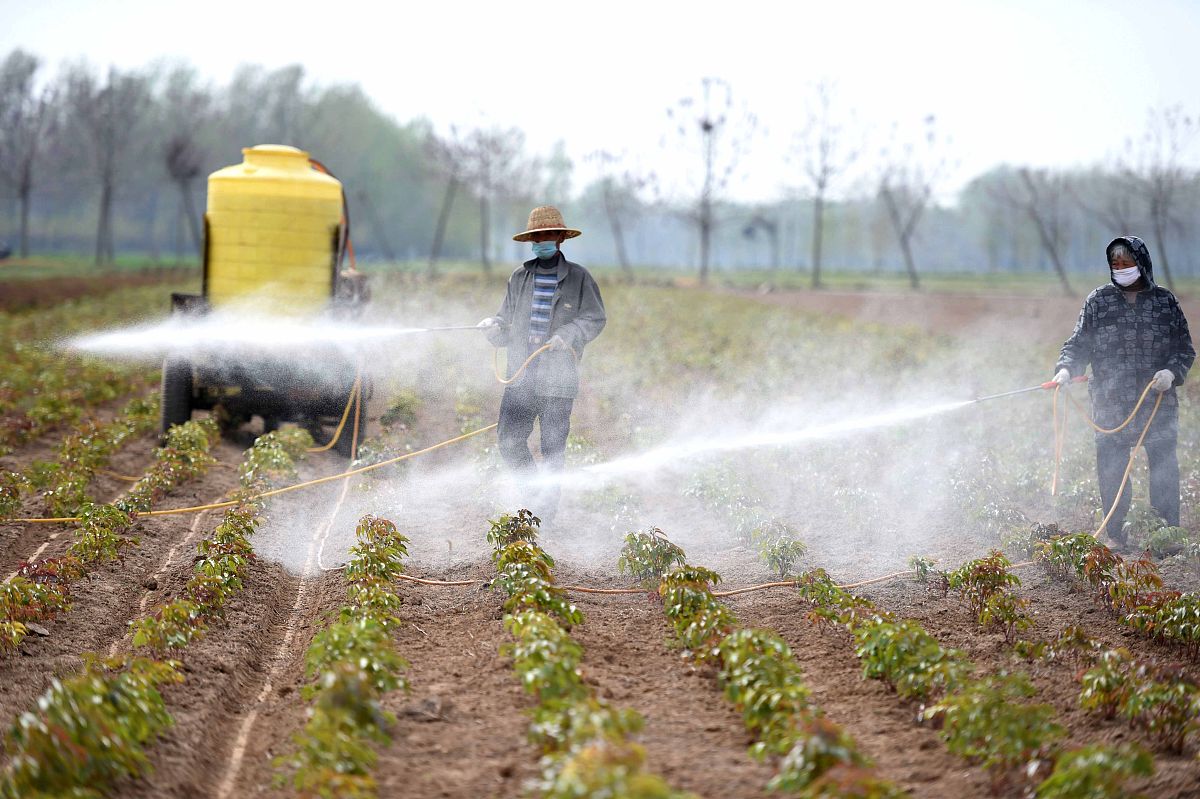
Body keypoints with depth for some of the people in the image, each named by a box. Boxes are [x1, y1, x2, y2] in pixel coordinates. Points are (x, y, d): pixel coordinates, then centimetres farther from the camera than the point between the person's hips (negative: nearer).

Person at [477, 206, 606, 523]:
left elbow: (595, 318, 3)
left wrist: (567, 335, -13)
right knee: (509, 440, -3)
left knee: (553, 446, -2)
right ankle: (538, 489, 21)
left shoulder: (578, 277, 3)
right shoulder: (520, 277, 12)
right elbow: (507, 319, 15)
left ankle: (545, 511, 9)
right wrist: (494, 326, -8)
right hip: (521, 374, 3)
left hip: (558, 376, -3)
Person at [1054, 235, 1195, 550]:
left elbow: (1185, 348, 8)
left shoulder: (1165, 301, 6)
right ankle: (1115, 534, 10)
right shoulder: (1098, 300, 6)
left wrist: (1172, 372, -11)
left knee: (1164, 464, 0)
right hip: (1110, 403, 0)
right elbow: (1079, 343, 5)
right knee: (1111, 467, 0)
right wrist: (1066, 368, -14)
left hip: (1158, 401, 0)